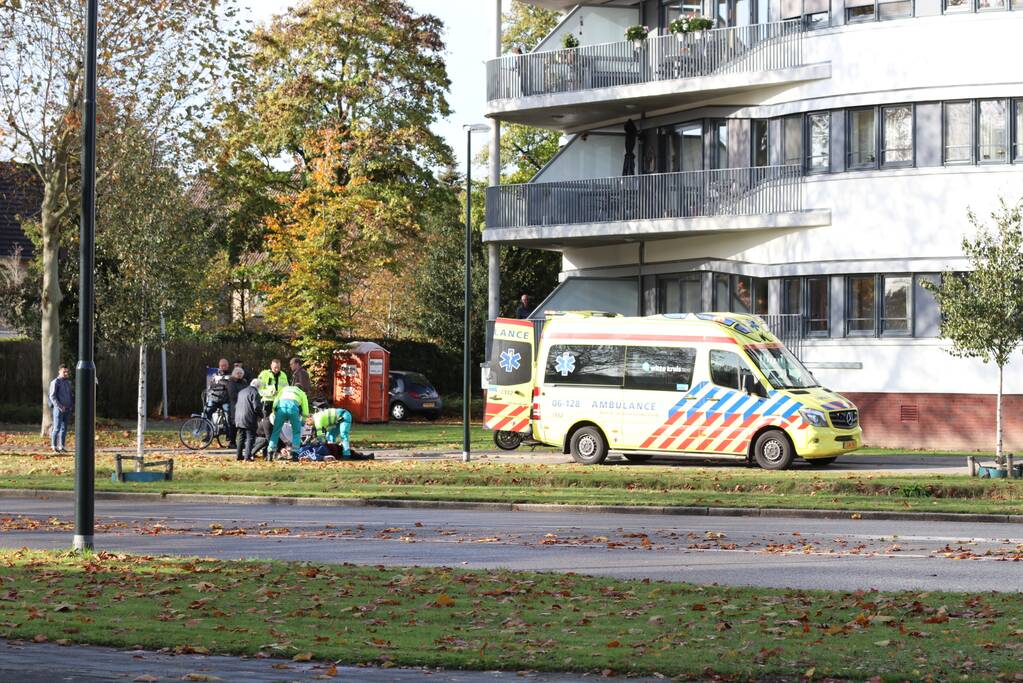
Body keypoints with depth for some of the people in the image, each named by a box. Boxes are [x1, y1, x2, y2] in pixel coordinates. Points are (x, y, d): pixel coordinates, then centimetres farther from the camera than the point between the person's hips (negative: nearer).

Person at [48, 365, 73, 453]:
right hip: (58, 409, -6)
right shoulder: (55, 382, -7)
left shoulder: (68, 382, 14)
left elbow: (71, 395, 22)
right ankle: (54, 447, -1)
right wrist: (59, 406, -19)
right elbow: (52, 396, -12)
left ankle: (61, 446, 11)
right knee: (57, 428, -6)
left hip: (67, 409, 6)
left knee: (64, 428, 7)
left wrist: (71, 404, 5)